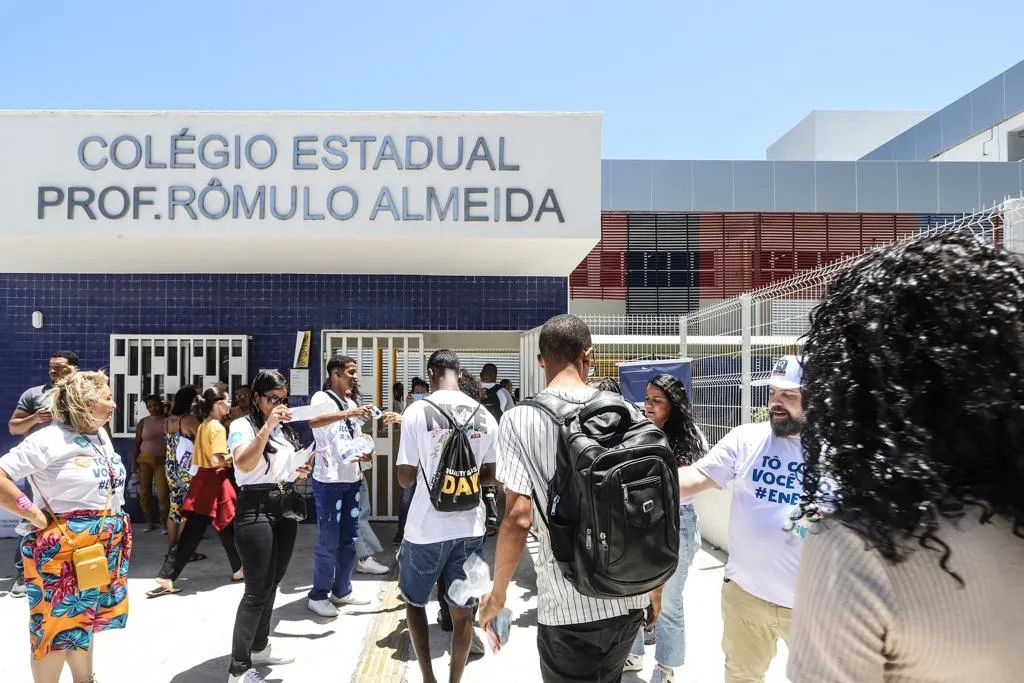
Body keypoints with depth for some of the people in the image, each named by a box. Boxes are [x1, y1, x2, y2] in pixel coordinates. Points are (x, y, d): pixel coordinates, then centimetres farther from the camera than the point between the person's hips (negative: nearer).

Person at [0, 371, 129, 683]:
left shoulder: (101, 435, 7)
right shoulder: (49, 439, -17)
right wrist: (36, 516, -17)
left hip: (106, 546, 8)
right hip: (66, 548, -7)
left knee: (84, 619, 21)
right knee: (57, 626, 5)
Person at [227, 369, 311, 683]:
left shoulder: (286, 428, 15)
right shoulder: (242, 425, -6)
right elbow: (244, 463, -25)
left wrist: (300, 473, 5)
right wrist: (266, 426, -30)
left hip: (285, 508, 7)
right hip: (256, 510, -7)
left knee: (272, 584, 15)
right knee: (257, 590, -7)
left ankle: (259, 648, 30)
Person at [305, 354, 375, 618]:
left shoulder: (351, 403, 14)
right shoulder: (322, 398, -9)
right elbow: (313, 421, -32)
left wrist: (365, 455, 2)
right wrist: (348, 414, -42)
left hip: (352, 480, 8)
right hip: (328, 481, -7)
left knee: (350, 539, 13)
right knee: (328, 541, 0)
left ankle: (341, 590, 27)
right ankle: (318, 595, 15)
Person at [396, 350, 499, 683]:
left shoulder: (417, 411, -11)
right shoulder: (484, 415, -1)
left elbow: (405, 478, -7)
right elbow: (490, 476, 7)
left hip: (426, 528, -2)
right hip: (470, 528, 3)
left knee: (414, 601, 20)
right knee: (462, 612, 14)